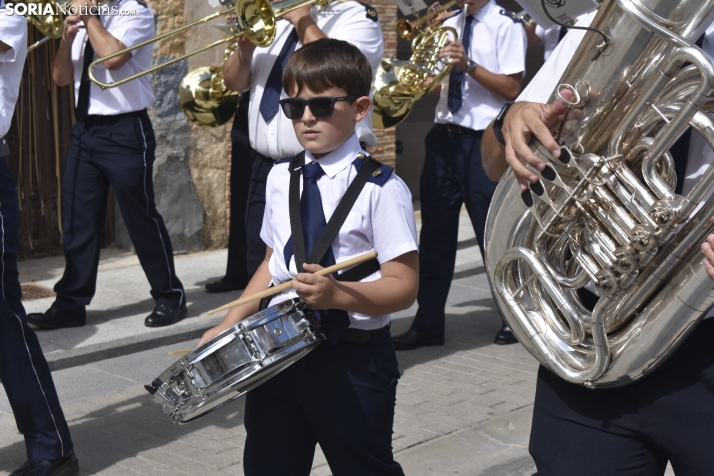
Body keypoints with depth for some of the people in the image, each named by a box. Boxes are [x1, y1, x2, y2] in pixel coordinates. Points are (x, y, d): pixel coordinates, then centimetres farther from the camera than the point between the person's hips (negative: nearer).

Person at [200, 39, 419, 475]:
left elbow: (403, 286, -14)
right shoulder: (281, 179, 6)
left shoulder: (380, 188, -12)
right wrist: (228, 326, 8)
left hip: (353, 360, -5)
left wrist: (338, 295, -30)